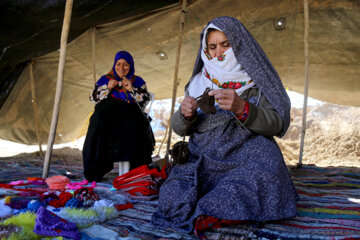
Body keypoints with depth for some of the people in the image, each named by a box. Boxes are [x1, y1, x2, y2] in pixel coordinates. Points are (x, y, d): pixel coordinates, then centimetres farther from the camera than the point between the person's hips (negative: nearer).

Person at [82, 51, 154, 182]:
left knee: (136, 126, -36)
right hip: (107, 114, 1)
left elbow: (146, 100, 7)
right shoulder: (105, 79, 21)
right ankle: (96, 170, -30)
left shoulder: (138, 81, 19)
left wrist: (131, 89, -7)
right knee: (99, 124, -34)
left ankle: (137, 169, -30)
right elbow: (93, 97, 12)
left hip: (130, 114, 0)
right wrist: (107, 88, -3)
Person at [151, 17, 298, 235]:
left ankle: (207, 214, -15)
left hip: (246, 156, -2)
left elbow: (277, 123, -6)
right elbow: (179, 129, 11)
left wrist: (242, 108, -24)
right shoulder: (199, 81, 13)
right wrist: (185, 114, -14)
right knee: (173, 199, -23)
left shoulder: (257, 79, 6)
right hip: (203, 158, 2)